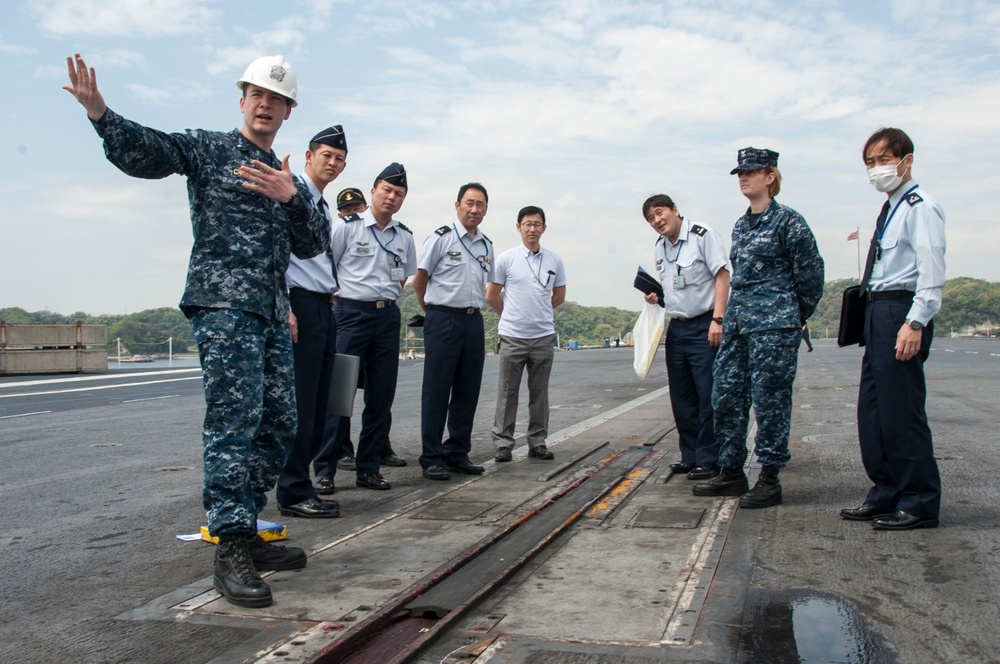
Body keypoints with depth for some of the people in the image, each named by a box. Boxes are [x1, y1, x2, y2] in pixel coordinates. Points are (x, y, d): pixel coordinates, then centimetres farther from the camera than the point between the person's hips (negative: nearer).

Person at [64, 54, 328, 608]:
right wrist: (99, 113, -27)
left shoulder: (287, 179, 23)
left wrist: (291, 198, -4)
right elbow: (143, 152, -9)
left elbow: (314, 246, 12)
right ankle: (231, 550, -11)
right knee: (233, 420, -14)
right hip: (223, 302, -7)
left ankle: (244, 530, 18)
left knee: (278, 426, 7)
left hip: (272, 312, 7)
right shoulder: (208, 149, 8)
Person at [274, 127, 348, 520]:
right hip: (300, 306, -9)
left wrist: (331, 295, 17)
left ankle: (299, 486, 17)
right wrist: (284, 308, -21)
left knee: (319, 403, 9)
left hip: (324, 309, 9)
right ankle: (293, 492, -1)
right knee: (299, 402, -8)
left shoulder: (324, 207, 22)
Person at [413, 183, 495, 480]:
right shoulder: (441, 238, -6)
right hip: (443, 320, -6)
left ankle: (457, 453, 20)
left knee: (468, 390, 9)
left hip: (473, 320, 6)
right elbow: (419, 280, -1)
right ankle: (432, 458, 4)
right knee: (437, 391, -2)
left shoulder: (487, 246, 13)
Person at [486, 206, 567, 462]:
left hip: (544, 336, 3)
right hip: (513, 336, -2)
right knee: (507, 392, 3)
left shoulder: (554, 260, 5)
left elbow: (559, 296, 16)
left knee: (539, 392, 10)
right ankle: (502, 443, 10)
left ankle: (537, 442, 19)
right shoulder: (506, 258, -3)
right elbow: (492, 296, 4)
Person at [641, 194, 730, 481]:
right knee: (682, 398, 11)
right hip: (676, 328, 8)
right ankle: (690, 455, 22)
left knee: (708, 397, -4)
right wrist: (656, 298, 3)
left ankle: (709, 460, 3)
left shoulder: (702, 235, -8)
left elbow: (722, 275, -13)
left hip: (704, 326, -7)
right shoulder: (659, 247, 14)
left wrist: (717, 319, -20)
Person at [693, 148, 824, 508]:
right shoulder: (740, 225, 16)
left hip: (774, 324, -8)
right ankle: (732, 473, 18)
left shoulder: (788, 221, -6)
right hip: (736, 322, 8)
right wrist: (731, 315, 19)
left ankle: (770, 479, 6)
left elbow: (811, 273, -3)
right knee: (725, 395, 7)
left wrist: (796, 318, 5)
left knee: (769, 398, -3)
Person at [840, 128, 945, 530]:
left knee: (901, 411, -6)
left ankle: (920, 504, 5)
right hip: (879, 314, 10)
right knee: (872, 411, 12)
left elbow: (931, 271, -17)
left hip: (902, 313, -10)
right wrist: (874, 318, 14)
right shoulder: (891, 210, 20)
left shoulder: (920, 206, -8)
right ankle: (886, 495, 22)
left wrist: (915, 323, -25)